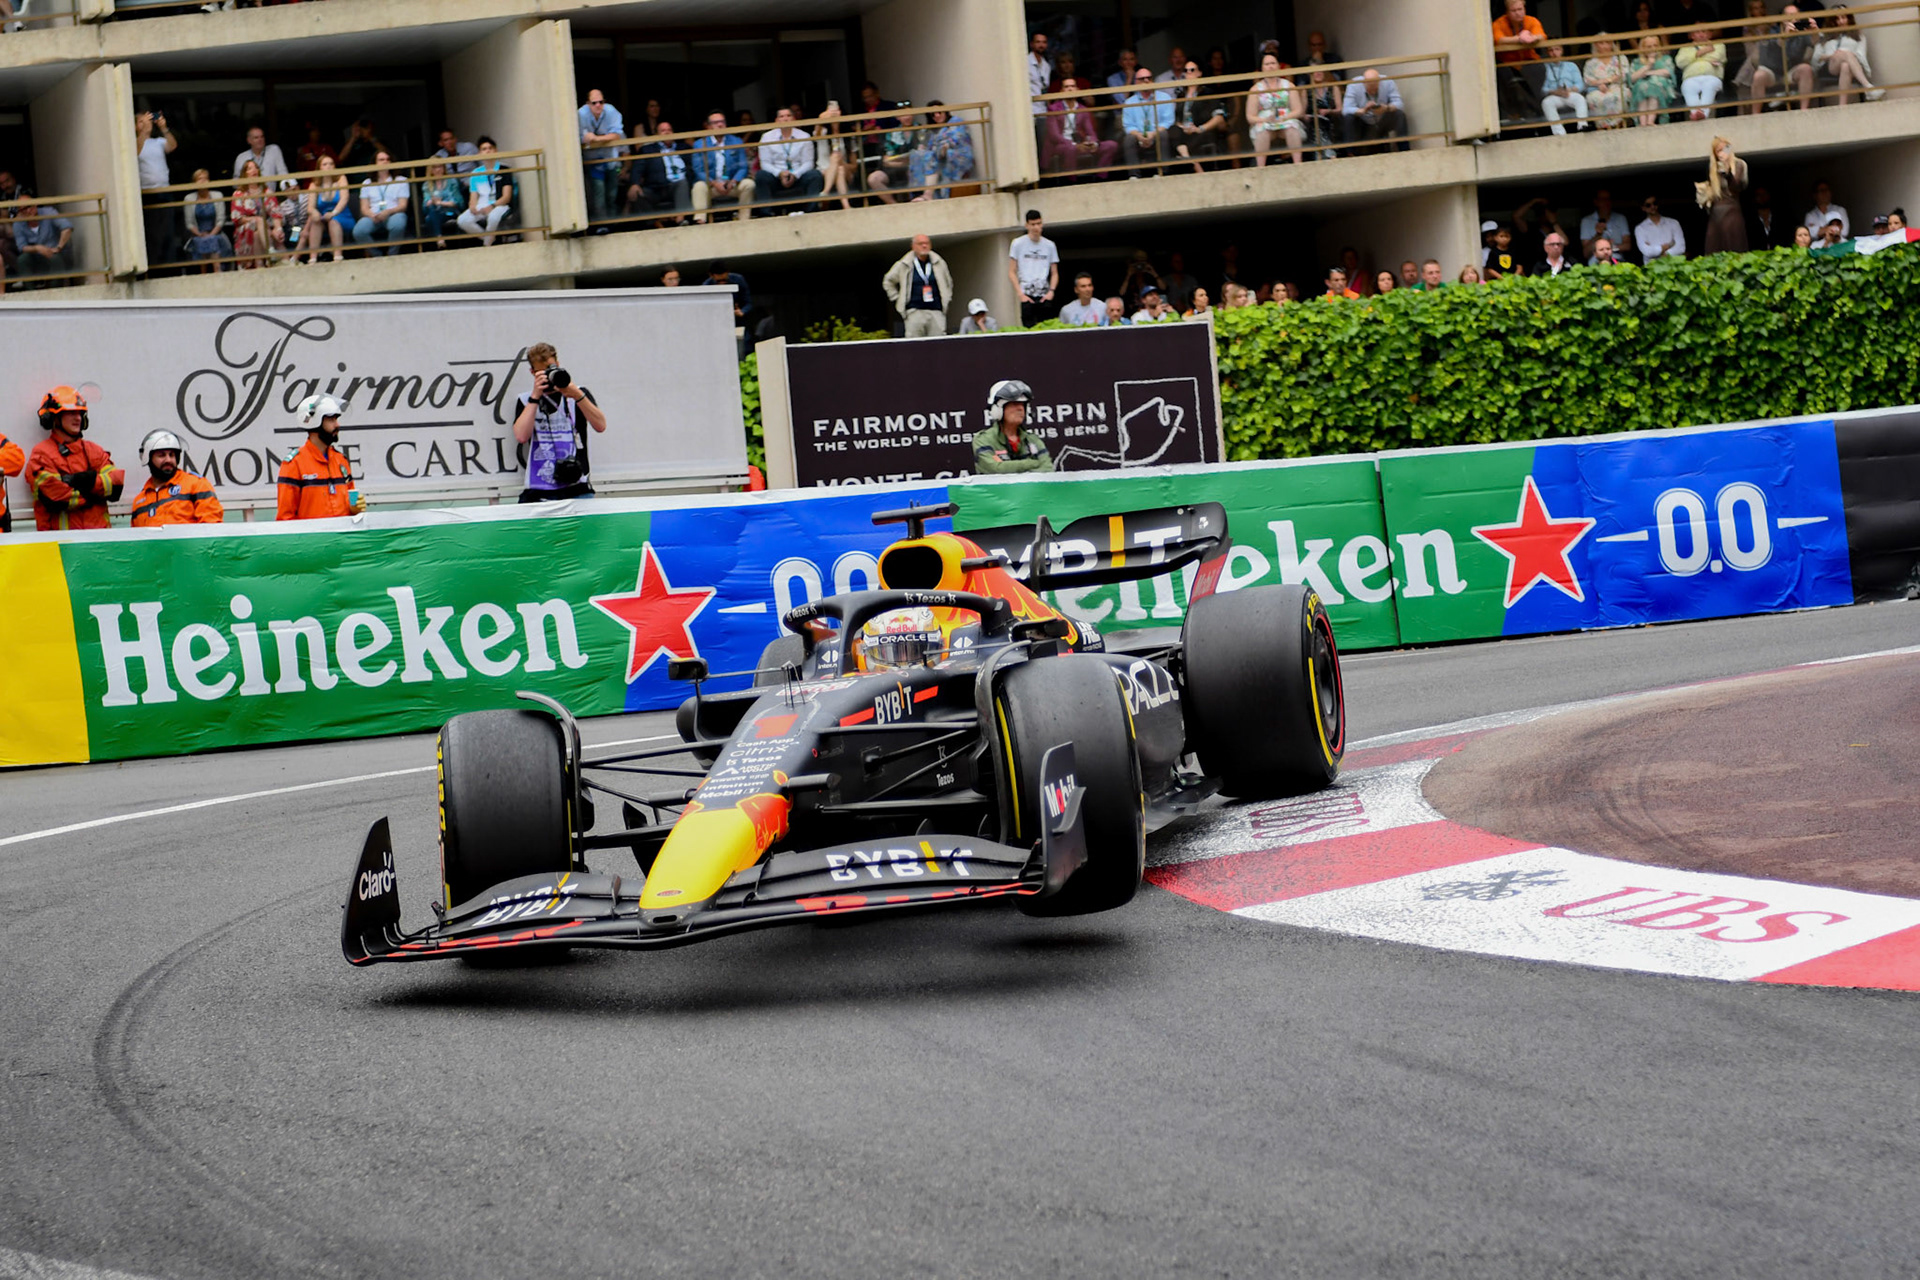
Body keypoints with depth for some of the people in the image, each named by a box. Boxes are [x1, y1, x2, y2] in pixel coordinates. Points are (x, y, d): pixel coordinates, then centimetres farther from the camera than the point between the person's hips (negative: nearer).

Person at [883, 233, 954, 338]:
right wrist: (897, 298, 8)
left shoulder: (939, 263, 12)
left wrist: (946, 300, 16)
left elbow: (948, 283, 28)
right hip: (915, 312, -2)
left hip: (936, 312, 2)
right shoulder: (904, 265, 4)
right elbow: (888, 282, 17)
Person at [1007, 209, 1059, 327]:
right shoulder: (1018, 243, 5)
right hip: (1027, 296, -2)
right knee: (1028, 327, -10)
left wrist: (1051, 291, -3)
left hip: (1044, 295, 2)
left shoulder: (1049, 245, 12)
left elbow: (1054, 273, 15)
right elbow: (1012, 272, 3)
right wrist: (1020, 294, -8)